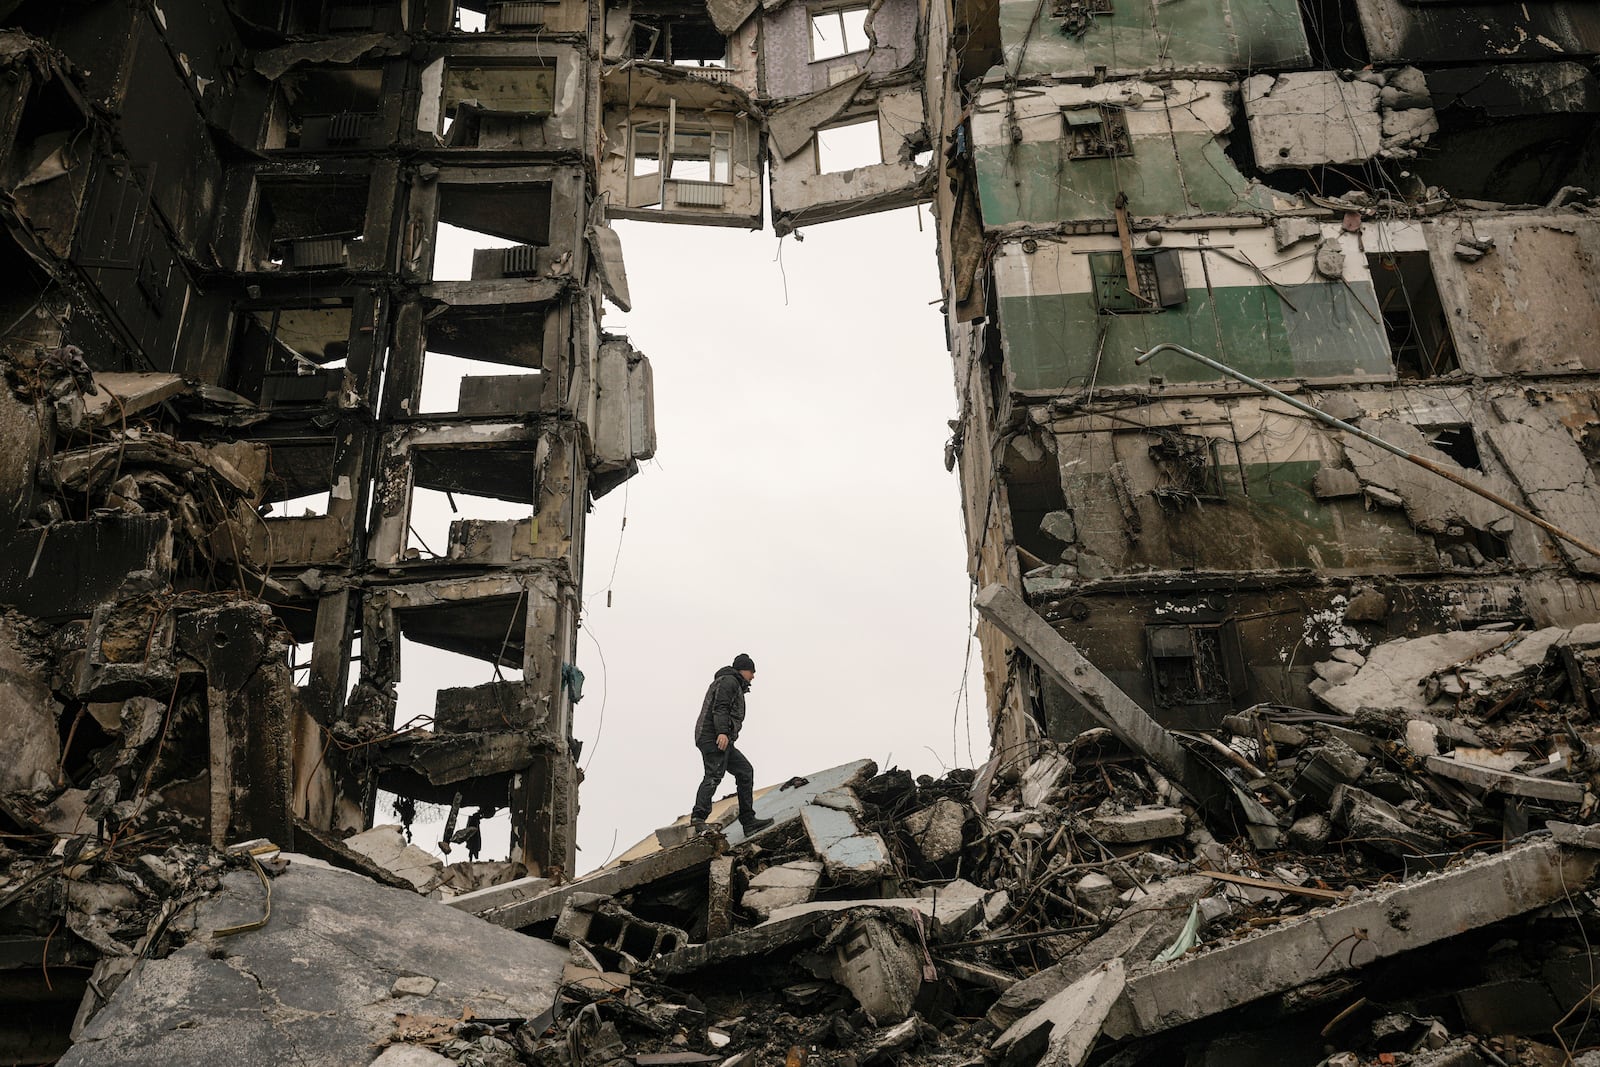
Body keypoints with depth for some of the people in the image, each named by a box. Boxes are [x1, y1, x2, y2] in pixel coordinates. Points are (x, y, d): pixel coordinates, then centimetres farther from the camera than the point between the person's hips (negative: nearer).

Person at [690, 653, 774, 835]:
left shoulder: (735, 685, 32)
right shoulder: (729, 681, 0)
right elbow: (720, 708, -15)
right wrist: (722, 732, -26)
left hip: (723, 741, 11)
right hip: (713, 737, -11)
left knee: (745, 771, 9)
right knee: (714, 775, -23)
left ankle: (748, 821, 7)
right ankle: (699, 817, -37)